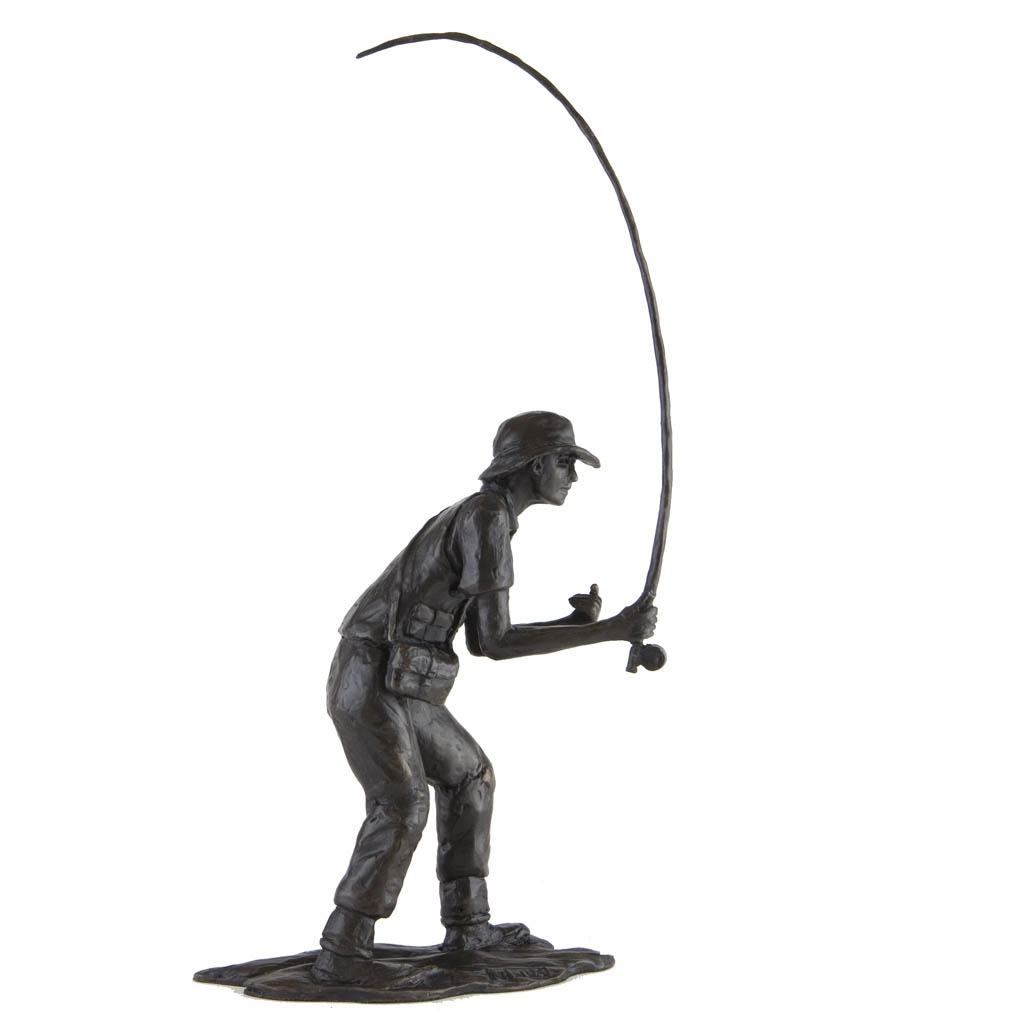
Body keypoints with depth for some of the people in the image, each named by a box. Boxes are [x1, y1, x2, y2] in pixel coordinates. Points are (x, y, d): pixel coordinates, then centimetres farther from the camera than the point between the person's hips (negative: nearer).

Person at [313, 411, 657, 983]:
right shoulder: (488, 517, -16)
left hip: (395, 688, 10)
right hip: (369, 683, -10)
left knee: (469, 775, 17)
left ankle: (467, 924, 21)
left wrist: (575, 621, 7)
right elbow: (495, 642, -19)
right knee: (403, 807, -21)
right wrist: (611, 632, -17)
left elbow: (479, 643, 17)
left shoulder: (485, 519, 17)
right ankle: (343, 955, -18)